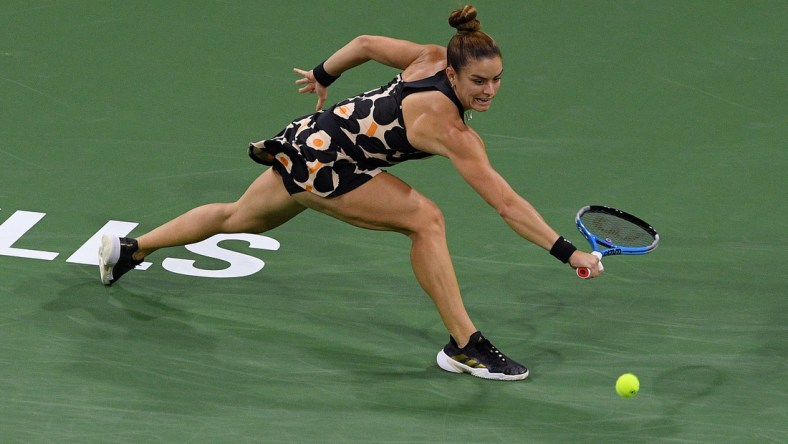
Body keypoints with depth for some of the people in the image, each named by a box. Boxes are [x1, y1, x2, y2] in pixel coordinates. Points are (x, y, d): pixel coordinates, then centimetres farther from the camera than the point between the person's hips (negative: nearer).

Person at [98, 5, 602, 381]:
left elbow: (365, 44, 3)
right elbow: (508, 204, -33)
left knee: (237, 218, 31)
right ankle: (463, 346, -15)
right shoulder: (450, 130, -31)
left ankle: (128, 250, 50)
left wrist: (323, 75, 20)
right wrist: (568, 251, -34)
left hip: (311, 133, 9)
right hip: (321, 159, -9)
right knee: (424, 218, -21)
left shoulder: (433, 57, -11)